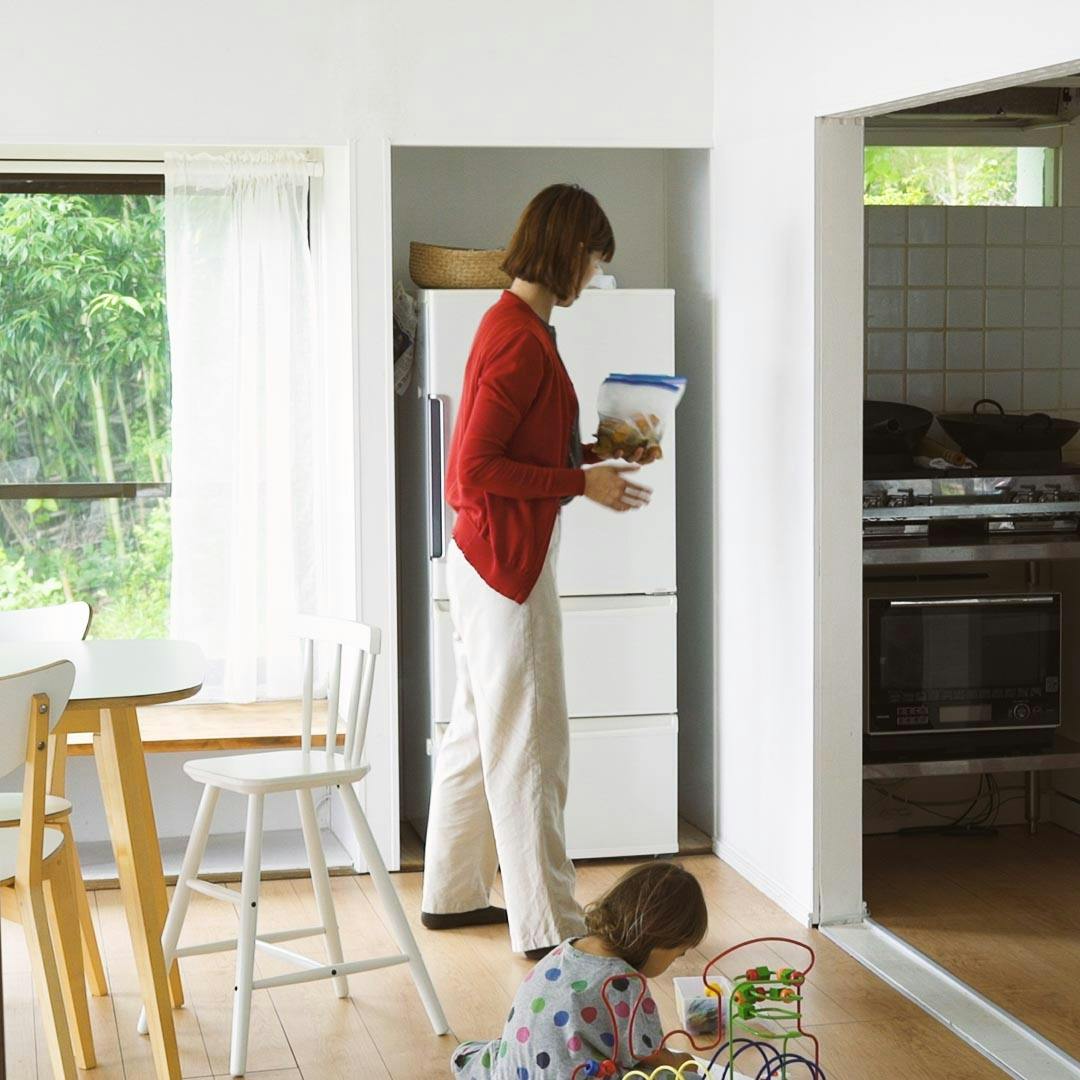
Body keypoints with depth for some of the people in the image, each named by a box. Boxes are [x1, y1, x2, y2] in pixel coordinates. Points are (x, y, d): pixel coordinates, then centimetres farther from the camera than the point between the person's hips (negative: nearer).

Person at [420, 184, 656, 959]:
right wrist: (582, 482, -18)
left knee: (479, 733, 19)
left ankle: (452, 893, 31)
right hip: (508, 563, -10)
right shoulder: (524, 340, -19)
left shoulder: (513, 325, 11)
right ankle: (548, 924, 6)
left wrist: (593, 452, 13)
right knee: (529, 748, -3)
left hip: (488, 558, 10)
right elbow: (475, 470, -24)